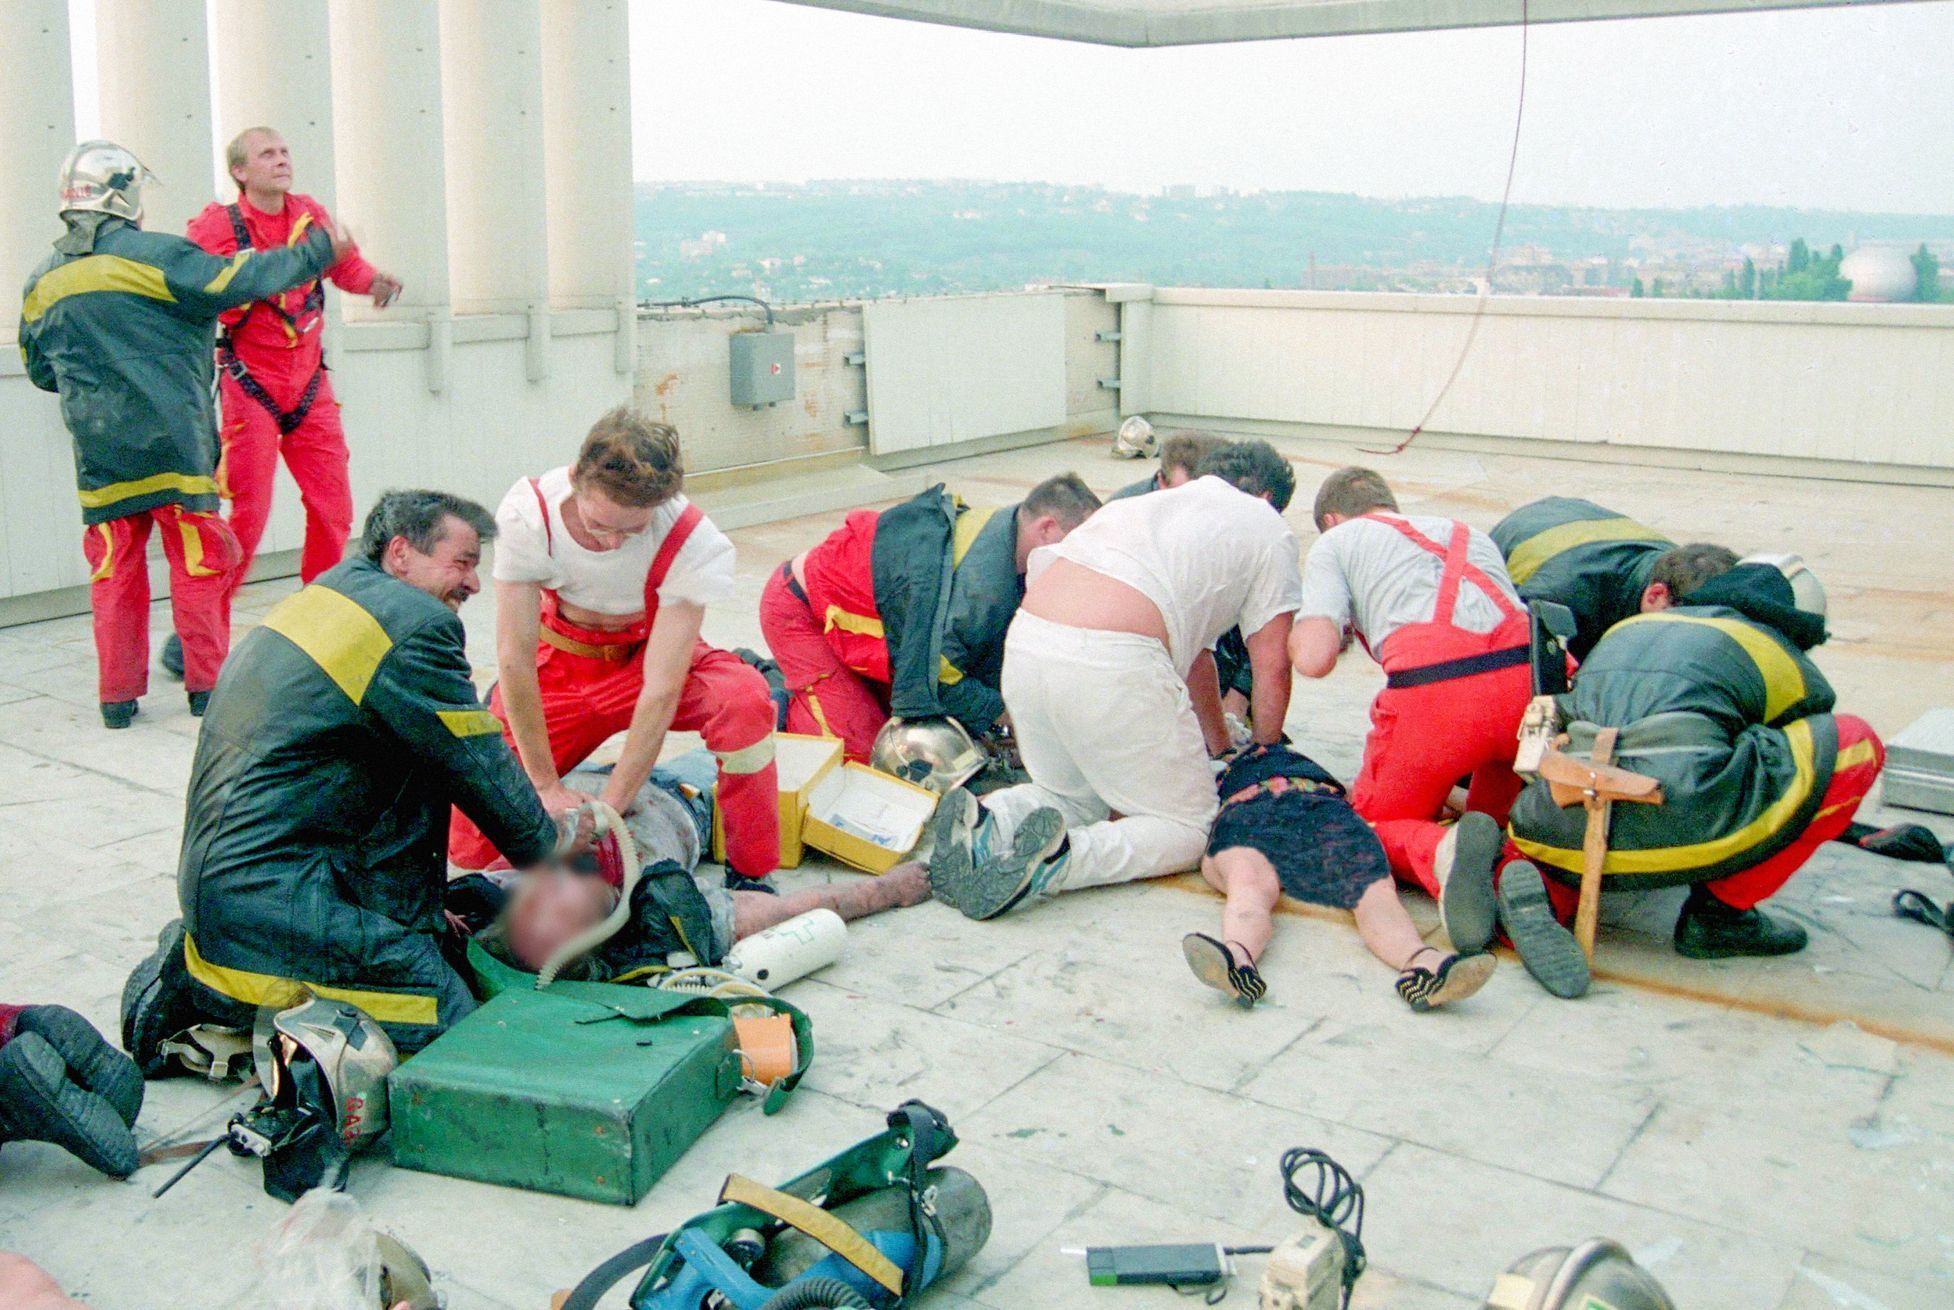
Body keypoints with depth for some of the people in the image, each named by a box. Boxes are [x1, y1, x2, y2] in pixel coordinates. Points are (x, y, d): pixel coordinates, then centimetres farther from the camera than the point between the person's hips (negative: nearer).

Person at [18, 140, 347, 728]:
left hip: (98, 452, 4)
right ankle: (207, 684, 8)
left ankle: (118, 695, 13)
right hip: (173, 442, -4)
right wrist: (317, 250, 2)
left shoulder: (41, 284, 9)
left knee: (114, 569, 11)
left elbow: (40, 371, 19)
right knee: (197, 560, 5)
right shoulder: (154, 255, -9)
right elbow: (240, 280, -9)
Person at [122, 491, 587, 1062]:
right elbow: (482, 769, -5)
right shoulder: (416, 627, -14)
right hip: (280, 899, -10)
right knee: (448, 1030, -10)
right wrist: (547, 840, 13)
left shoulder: (332, 592, 17)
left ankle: (200, 971, 12)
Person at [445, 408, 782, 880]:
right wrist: (545, 787, -20)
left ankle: (751, 871, -15)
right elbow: (514, 659, -21)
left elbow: (661, 690, -30)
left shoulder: (693, 542, -30)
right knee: (469, 844, -8)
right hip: (560, 664, 1)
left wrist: (610, 807, -31)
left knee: (743, 697, -36)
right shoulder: (527, 513, -26)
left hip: (651, 657, -1)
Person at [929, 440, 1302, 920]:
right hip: (1111, 664, -7)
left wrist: (1221, 749, 49)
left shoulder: (1155, 501, 36)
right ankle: (1065, 858, -17)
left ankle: (985, 821, -2)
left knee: (1076, 797, 28)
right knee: (1189, 827, 10)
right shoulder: (1269, 529, 17)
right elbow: (1271, 669, 13)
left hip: (1024, 642, 7)